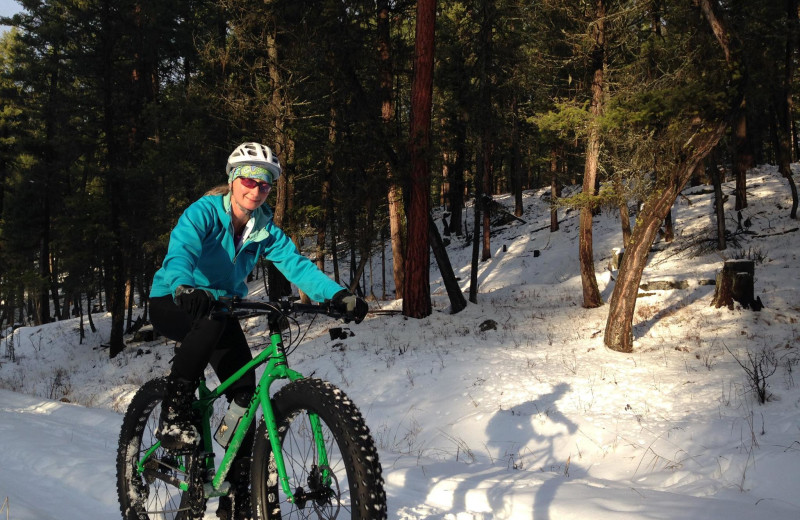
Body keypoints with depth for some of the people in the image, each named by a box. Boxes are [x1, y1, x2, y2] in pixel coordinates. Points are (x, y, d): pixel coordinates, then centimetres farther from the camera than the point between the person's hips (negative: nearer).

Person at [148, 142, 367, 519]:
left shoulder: (264, 230, -5)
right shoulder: (204, 212, -19)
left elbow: (296, 265, -17)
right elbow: (181, 250, -38)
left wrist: (338, 295, -34)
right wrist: (185, 288, -60)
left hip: (220, 309, 5)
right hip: (174, 304, -5)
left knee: (246, 392, -9)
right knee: (212, 320, -39)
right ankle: (173, 417, -27)